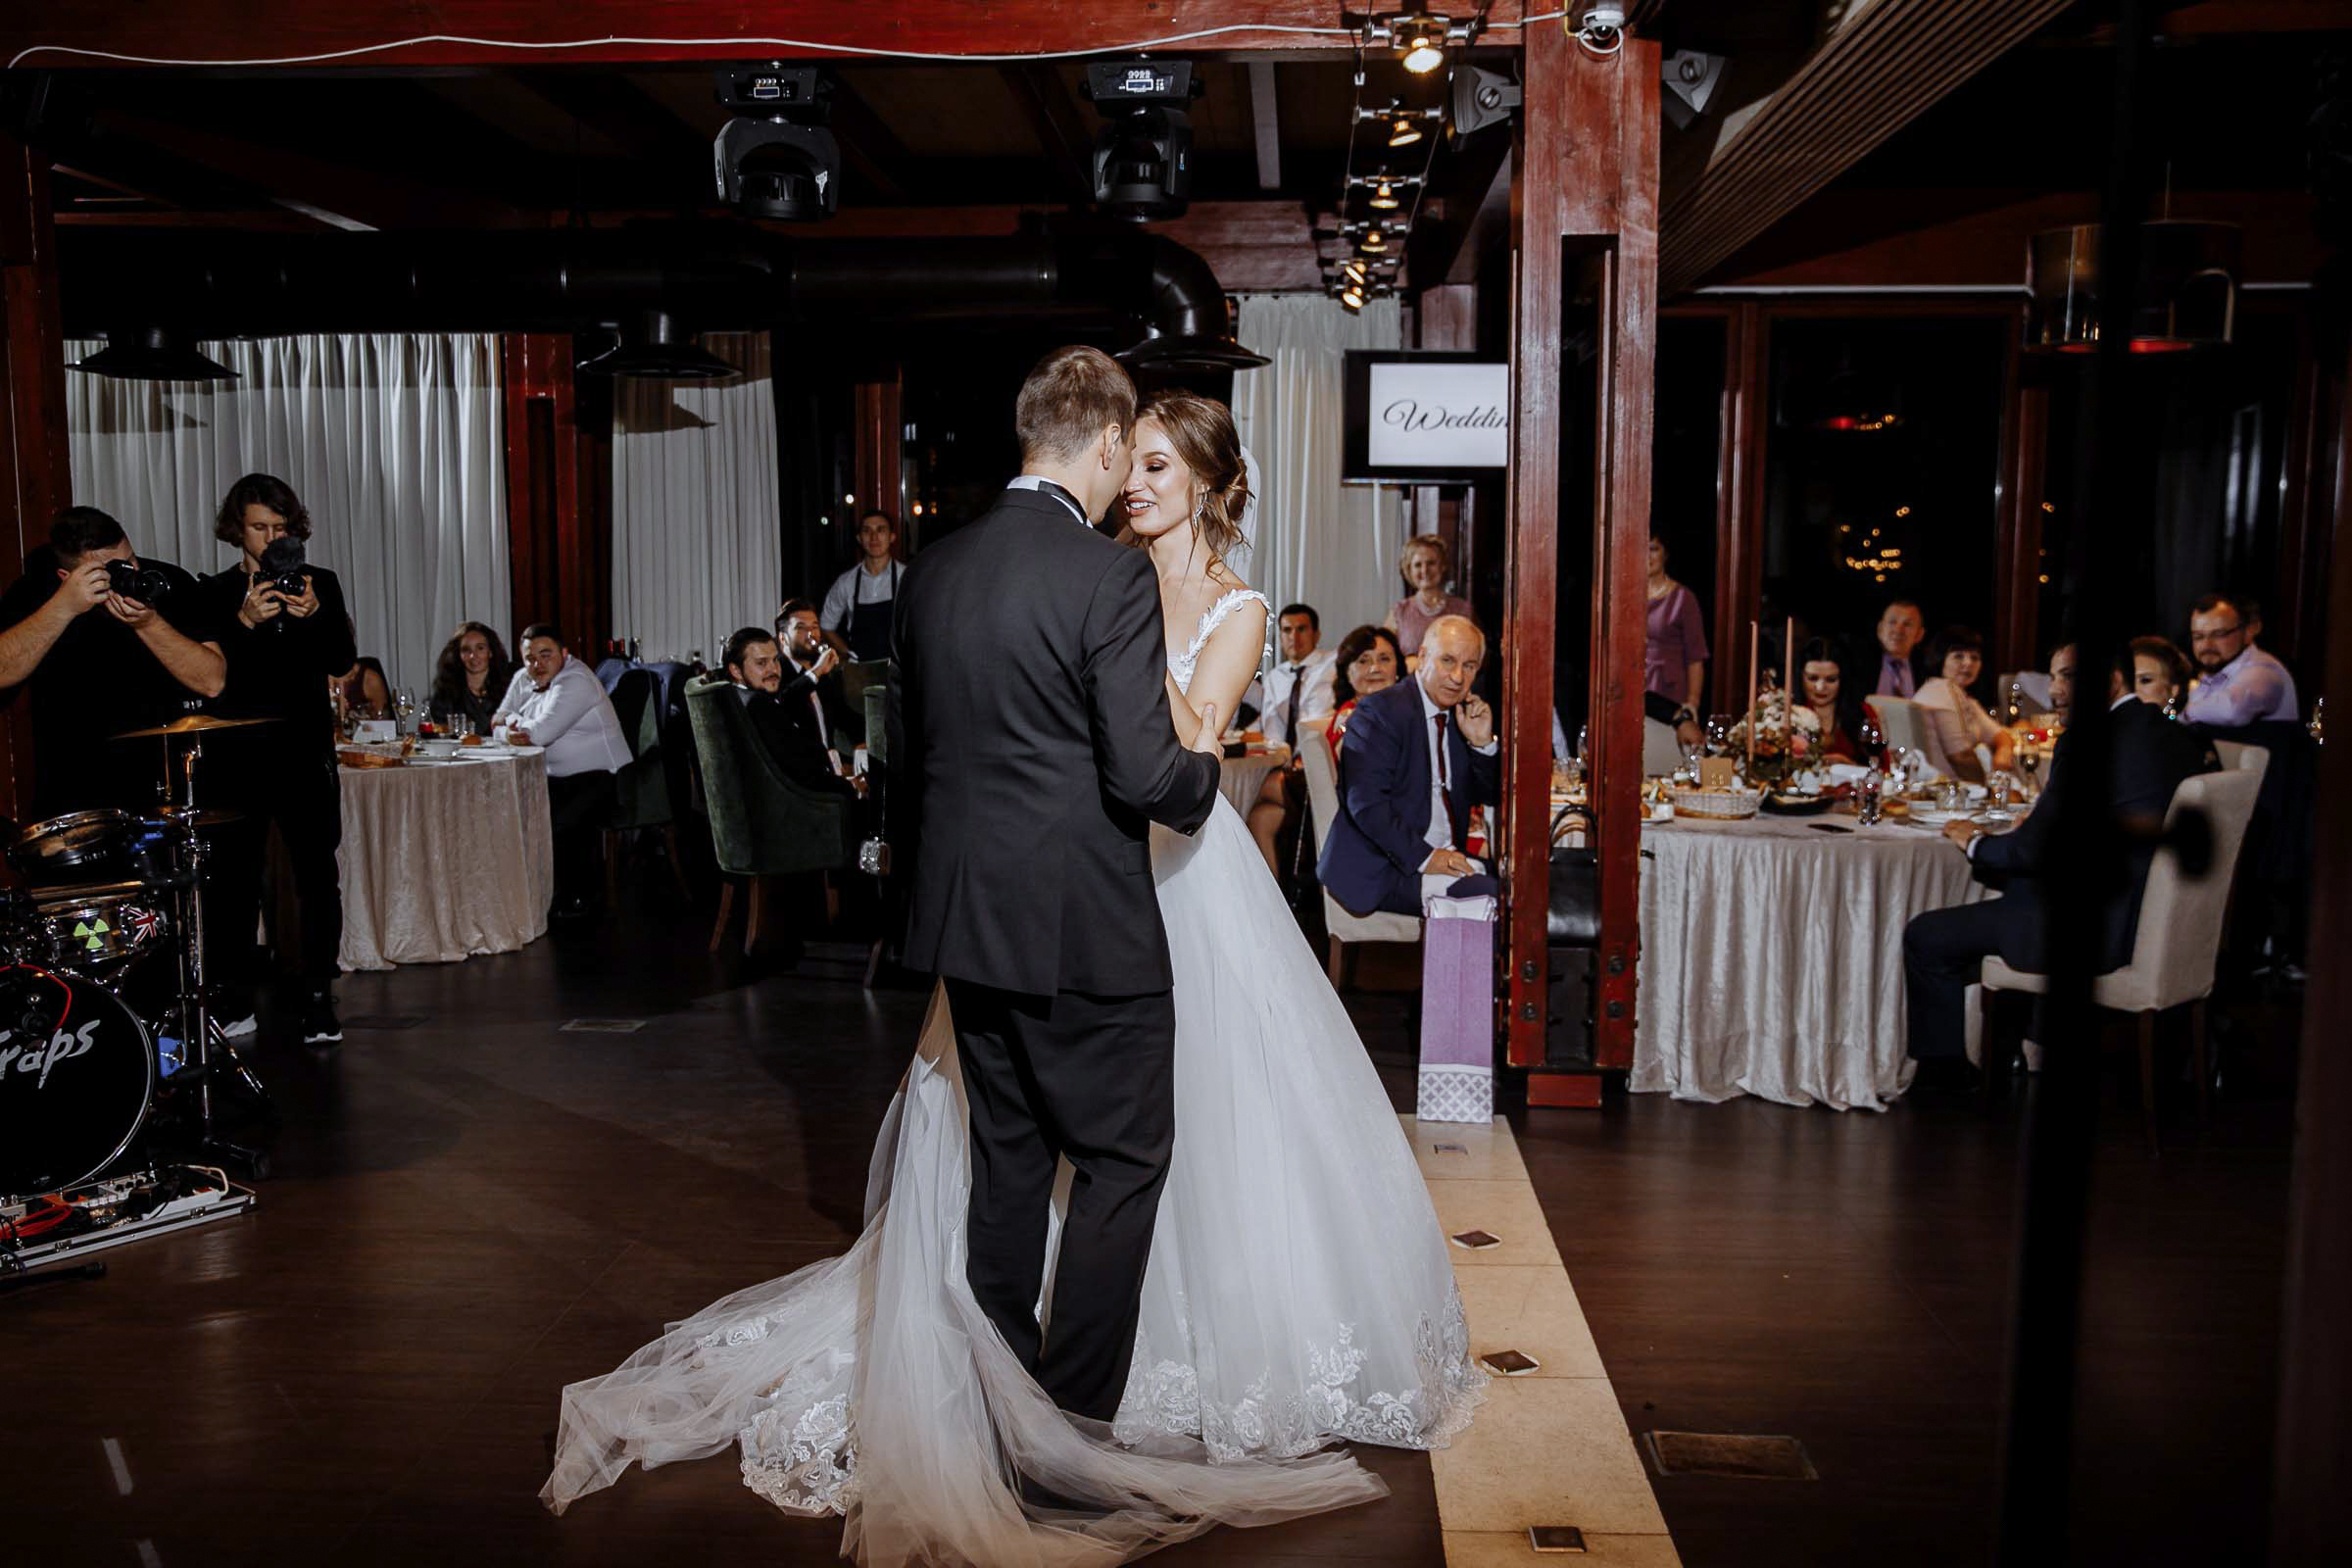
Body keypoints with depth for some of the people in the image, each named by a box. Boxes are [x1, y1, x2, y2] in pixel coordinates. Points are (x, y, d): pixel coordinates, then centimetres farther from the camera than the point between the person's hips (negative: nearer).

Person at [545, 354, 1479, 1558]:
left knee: (1005, 1159, 17)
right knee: (1126, 1158, 7)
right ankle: (1075, 1429, 12)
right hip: (1087, 926, -7)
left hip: (967, 917, 7)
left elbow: (907, 758, 14)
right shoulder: (1114, 577, -15)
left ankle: (1003, 1406, 30)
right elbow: (1151, 775, -18)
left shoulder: (932, 570, 7)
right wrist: (1199, 780, 4)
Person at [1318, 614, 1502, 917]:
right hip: (1382, 869, -8)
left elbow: (1489, 797, 19)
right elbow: (1365, 801, -18)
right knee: (1496, 896, -28)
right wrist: (1423, 857, -23)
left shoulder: (1461, 716, 15)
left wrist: (1482, 744, 1)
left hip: (1445, 857, 8)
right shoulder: (1380, 711, -8)